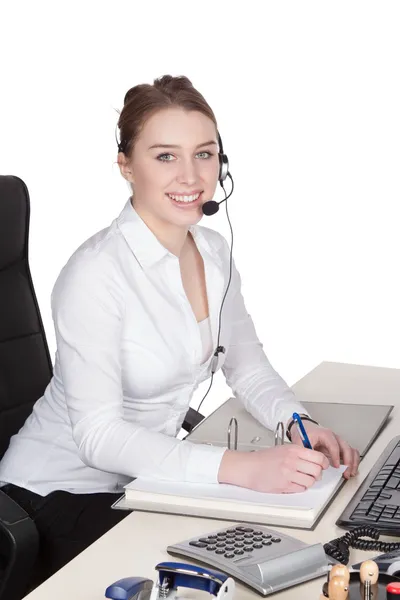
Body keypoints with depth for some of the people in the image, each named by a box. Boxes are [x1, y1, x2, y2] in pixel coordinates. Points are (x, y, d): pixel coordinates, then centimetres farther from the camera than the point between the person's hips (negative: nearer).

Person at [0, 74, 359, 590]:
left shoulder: (213, 250, 1)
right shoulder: (95, 274, -24)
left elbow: (248, 368, 8)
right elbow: (99, 435, -26)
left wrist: (300, 424, -13)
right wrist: (241, 467, -35)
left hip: (147, 477, 7)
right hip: (61, 495, -7)